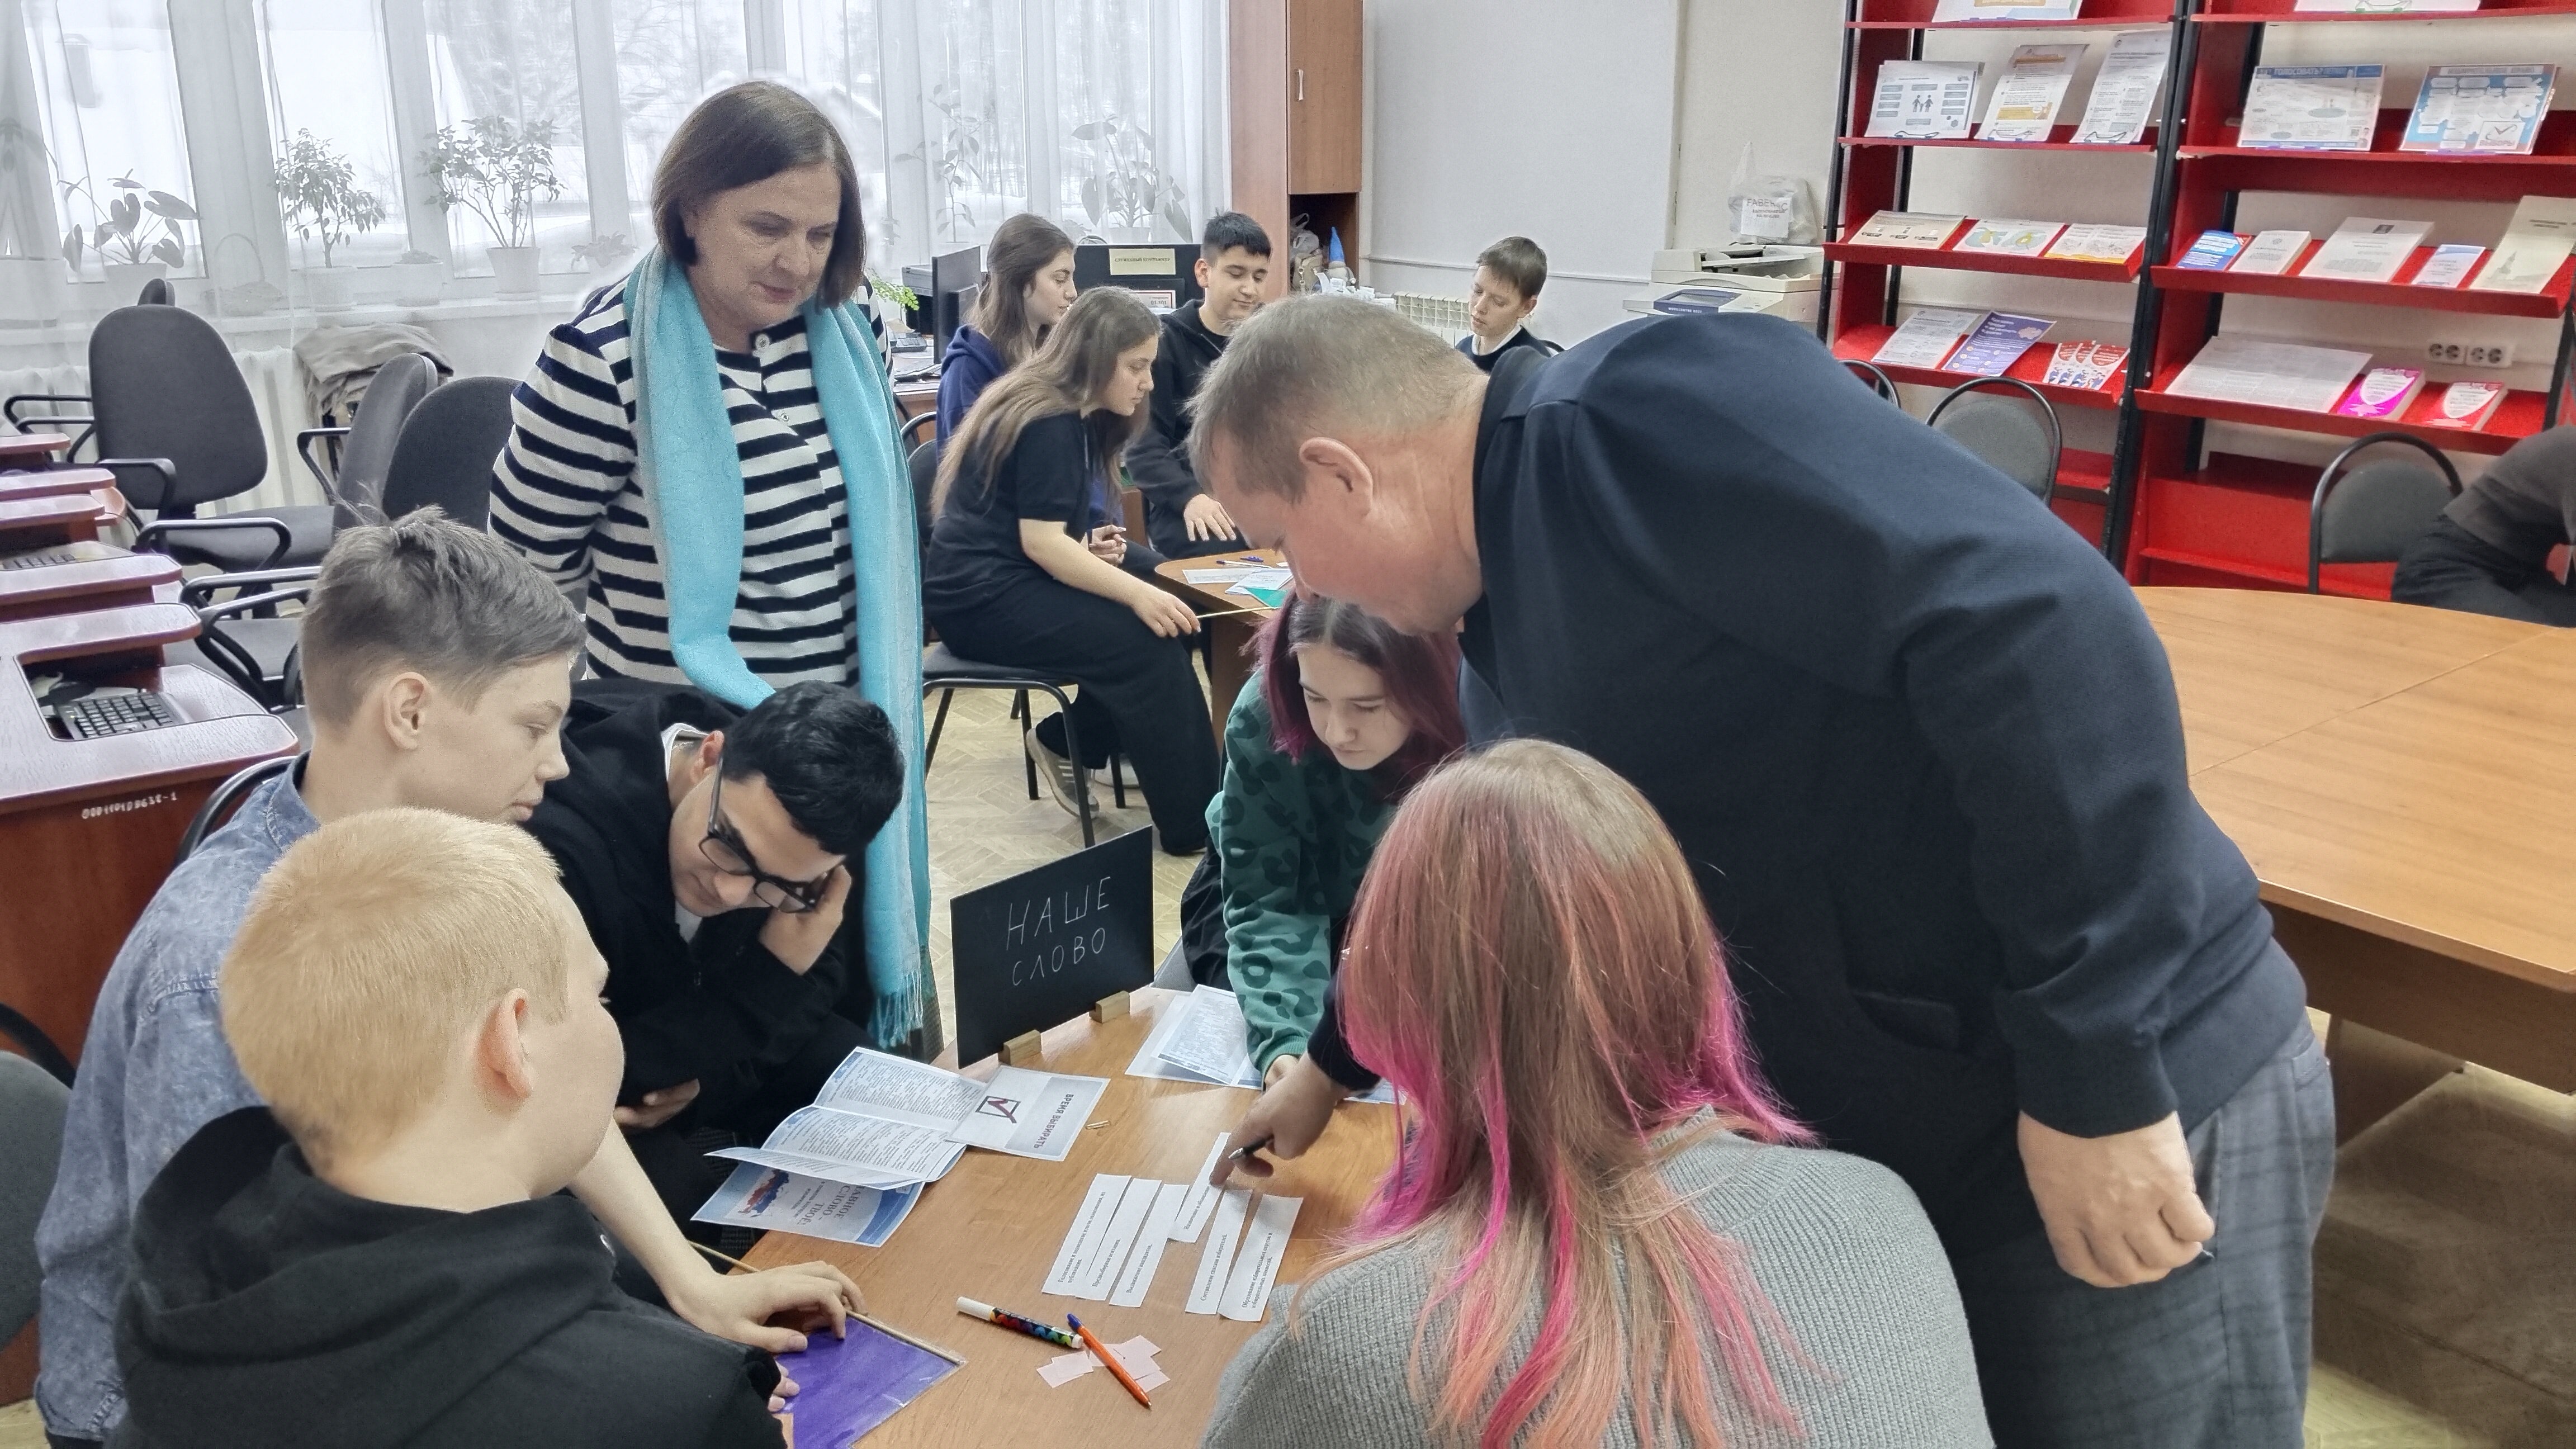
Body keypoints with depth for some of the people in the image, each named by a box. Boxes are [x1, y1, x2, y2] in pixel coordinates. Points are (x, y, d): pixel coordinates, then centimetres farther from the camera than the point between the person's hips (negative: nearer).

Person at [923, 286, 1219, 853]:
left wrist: (1086, 546, 0)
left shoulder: (1072, 414, 13)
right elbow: (1040, 542, -24)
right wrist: (1137, 593, -29)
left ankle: (1066, 742, 6)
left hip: (1011, 575, 10)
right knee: (1148, 642, -20)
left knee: (1170, 597, 0)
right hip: (983, 596, -10)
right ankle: (1193, 824, -12)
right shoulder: (1049, 422, -17)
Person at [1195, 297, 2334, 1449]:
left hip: (2145, 1112, -8)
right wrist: (1331, 1062, 36)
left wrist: (2097, 1079, -26)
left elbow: (2043, 621, -31)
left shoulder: (1649, 411, -21)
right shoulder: (1506, 605, 8)